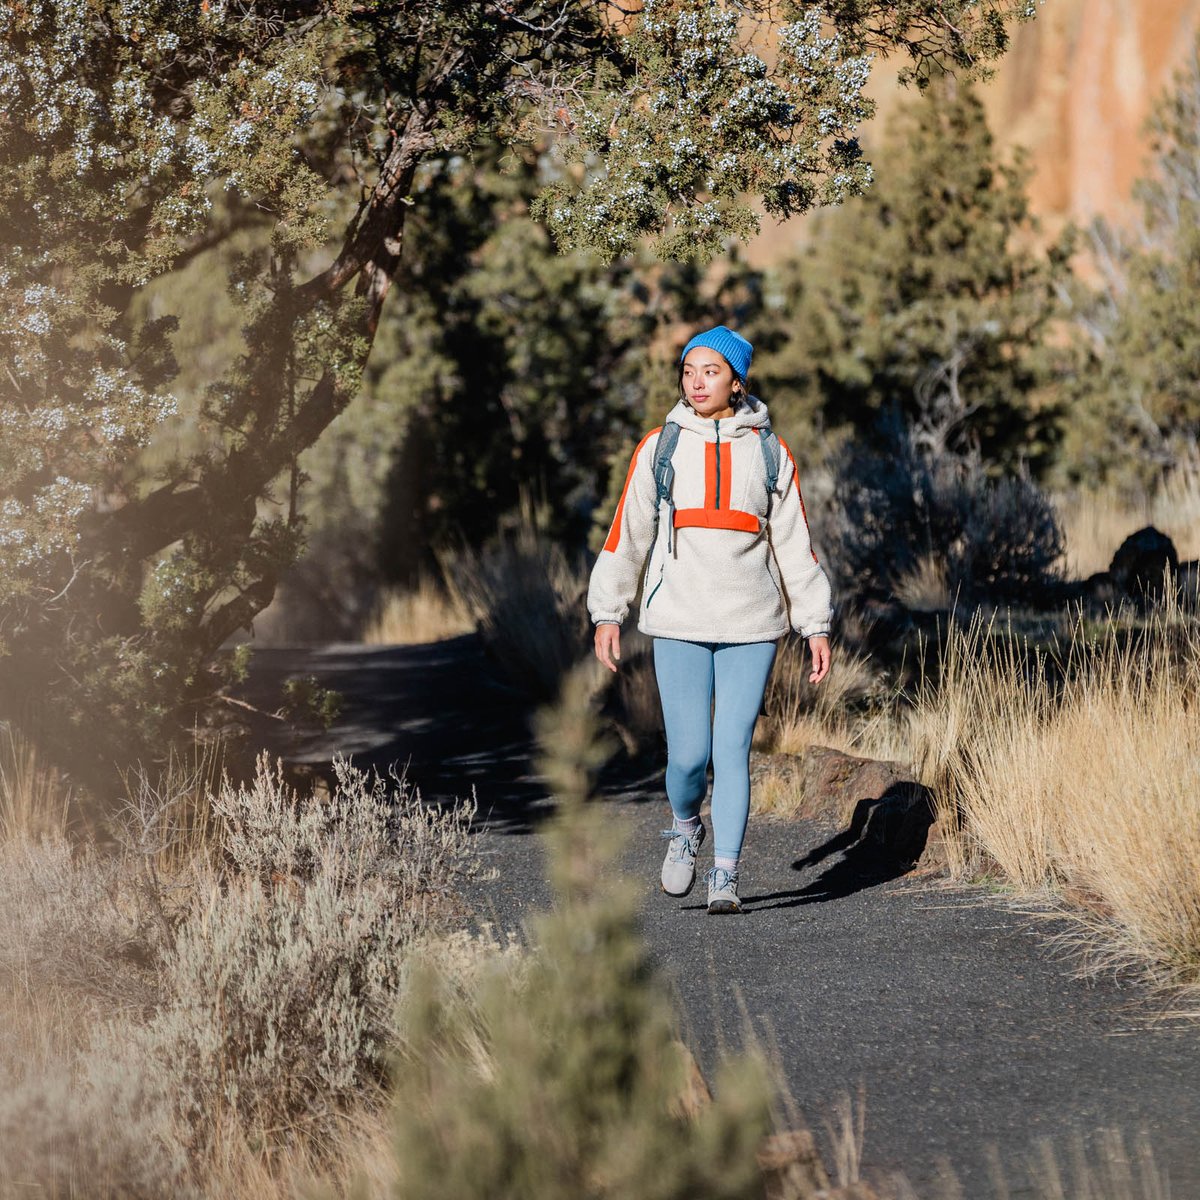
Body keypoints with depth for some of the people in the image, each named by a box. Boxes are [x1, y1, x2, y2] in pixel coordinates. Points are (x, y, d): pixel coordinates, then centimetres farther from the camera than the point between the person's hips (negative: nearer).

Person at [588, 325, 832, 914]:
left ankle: (725, 876, 3)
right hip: (679, 623, 0)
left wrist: (816, 625, 5)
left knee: (733, 750, -5)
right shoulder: (659, 447, 6)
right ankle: (685, 829, 24)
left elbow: (795, 544, 8)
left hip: (751, 625, 0)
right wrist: (607, 613, 7)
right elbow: (627, 532, 9)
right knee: (688, 753, -6)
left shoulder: (768, 451, 6)